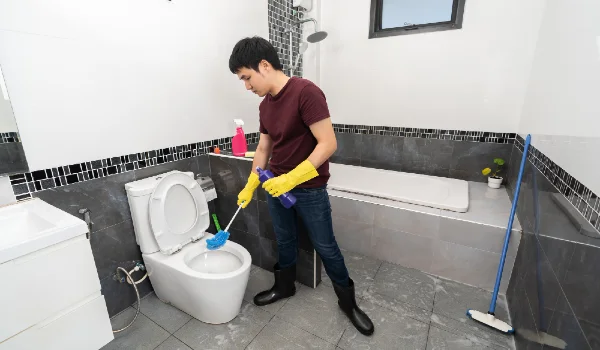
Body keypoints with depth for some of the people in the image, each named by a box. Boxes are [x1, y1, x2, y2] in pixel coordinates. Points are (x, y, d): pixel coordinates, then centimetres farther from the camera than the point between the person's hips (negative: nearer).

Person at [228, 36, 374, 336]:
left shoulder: (306, 92, -19)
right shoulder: (265, 105, 5)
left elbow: (328, 144, -24)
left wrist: (291, 179, -27)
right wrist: (249, 187, 13)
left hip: (309, 189, -6)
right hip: (276, 186, 7)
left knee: (325, 246, 8)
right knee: (284, 241, 21)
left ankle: (348, 302, 32)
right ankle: (284, 287, 45)